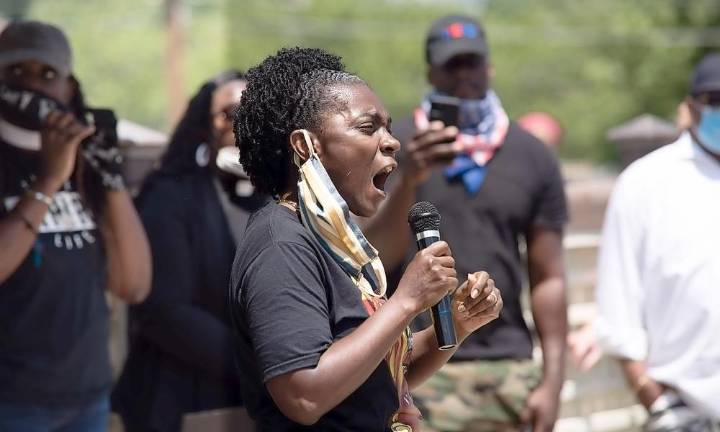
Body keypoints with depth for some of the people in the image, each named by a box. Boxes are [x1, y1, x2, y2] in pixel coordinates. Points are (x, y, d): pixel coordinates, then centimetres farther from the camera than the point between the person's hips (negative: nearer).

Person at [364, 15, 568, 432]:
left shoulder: (533, 157, 8)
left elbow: (548, 279, 9)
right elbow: (377, 255, -7)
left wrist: (553, 381, 4)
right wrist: (409, 180, -23)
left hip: (509, 370, 2)